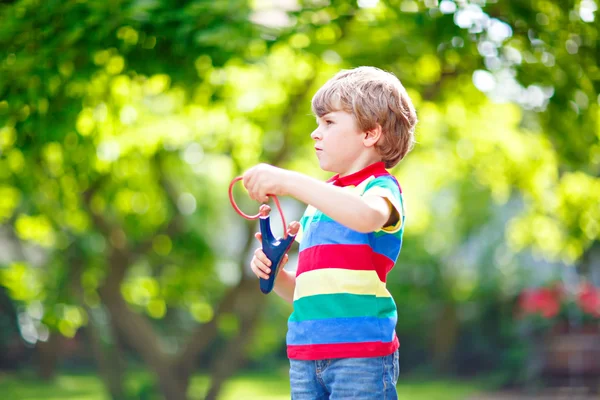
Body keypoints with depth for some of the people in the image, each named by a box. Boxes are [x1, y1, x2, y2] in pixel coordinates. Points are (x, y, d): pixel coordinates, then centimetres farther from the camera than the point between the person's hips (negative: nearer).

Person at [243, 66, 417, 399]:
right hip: (306, 356, 7)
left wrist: (289, 181, -29)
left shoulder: (381, 187, -1)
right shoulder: (318, 199, 22)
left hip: (361, 351, -7)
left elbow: (367, 216, -29)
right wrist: (274, 273, 4)